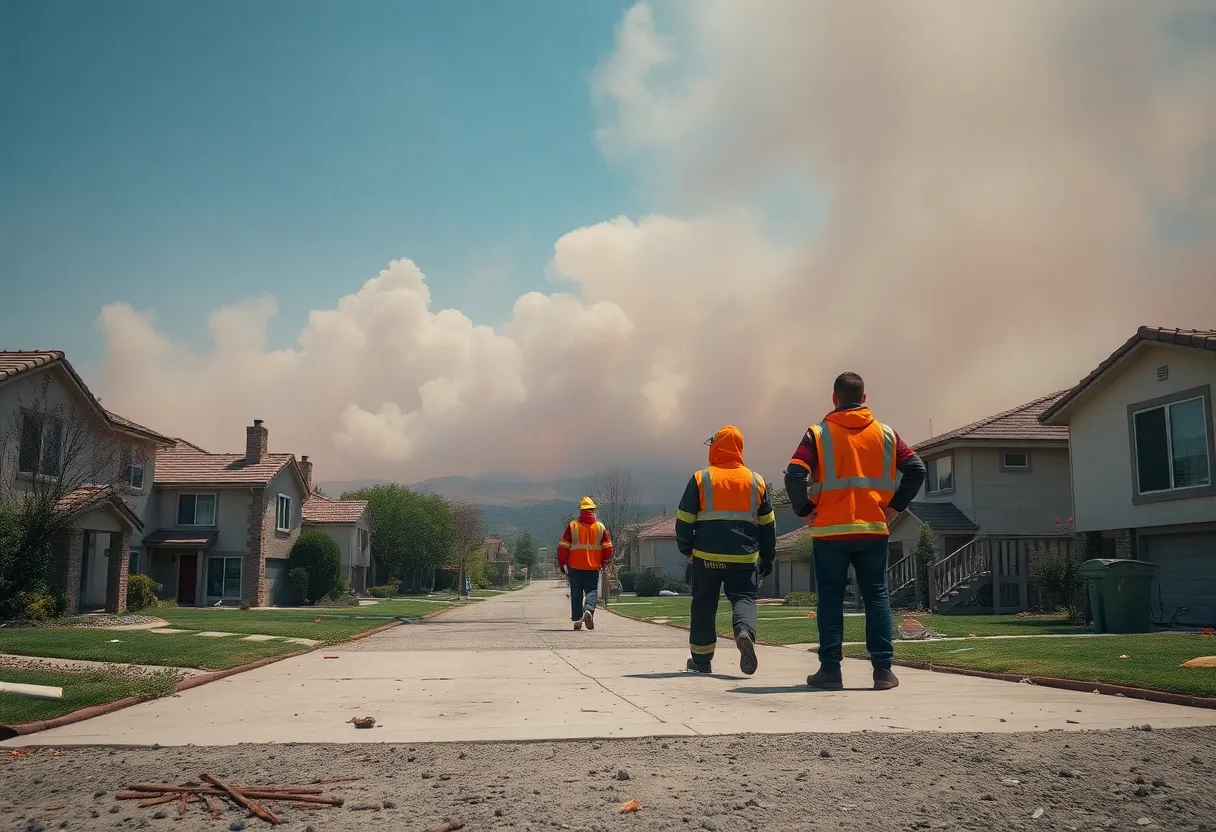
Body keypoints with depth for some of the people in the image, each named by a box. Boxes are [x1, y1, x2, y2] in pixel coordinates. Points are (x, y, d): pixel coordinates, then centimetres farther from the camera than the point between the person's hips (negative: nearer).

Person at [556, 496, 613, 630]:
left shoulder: (572, 526, -2)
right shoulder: (600, 527, 2)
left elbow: (563, 547, -4)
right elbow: (608, 547, 4)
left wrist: (561, 563, 7)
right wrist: (604, 561, 20)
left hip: (575, 566, 0)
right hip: (593, 567, 0)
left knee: (576, 594, 9)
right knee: (591, 590, 5)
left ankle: (577, 620, 10)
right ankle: (589, 609, -22)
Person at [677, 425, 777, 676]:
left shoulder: (701, 479, -2)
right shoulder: (756, 481, 6)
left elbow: (684, 520, 0)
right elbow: (767, 525, 10)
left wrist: (686, 549, 14)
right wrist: (768, 557, 18)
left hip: (707, 555, -1)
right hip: (744, 556, 1)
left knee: (704, 605, 11)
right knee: (744, 598, 3)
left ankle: (701, 659, 18)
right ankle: (745, 632, -29)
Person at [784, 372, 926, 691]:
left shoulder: (818, 434, -3)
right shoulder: (885, 434, 6)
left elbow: (794, 476, -14)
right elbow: (916, 469, 0)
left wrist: (805, 511, -2)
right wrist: (894, 508, 5)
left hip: (830, 531, -2)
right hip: (874, 530, 2)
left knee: (830, 599, 5)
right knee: (877, 596, 8)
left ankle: (830, 670, 5)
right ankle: (883, 670, 5)